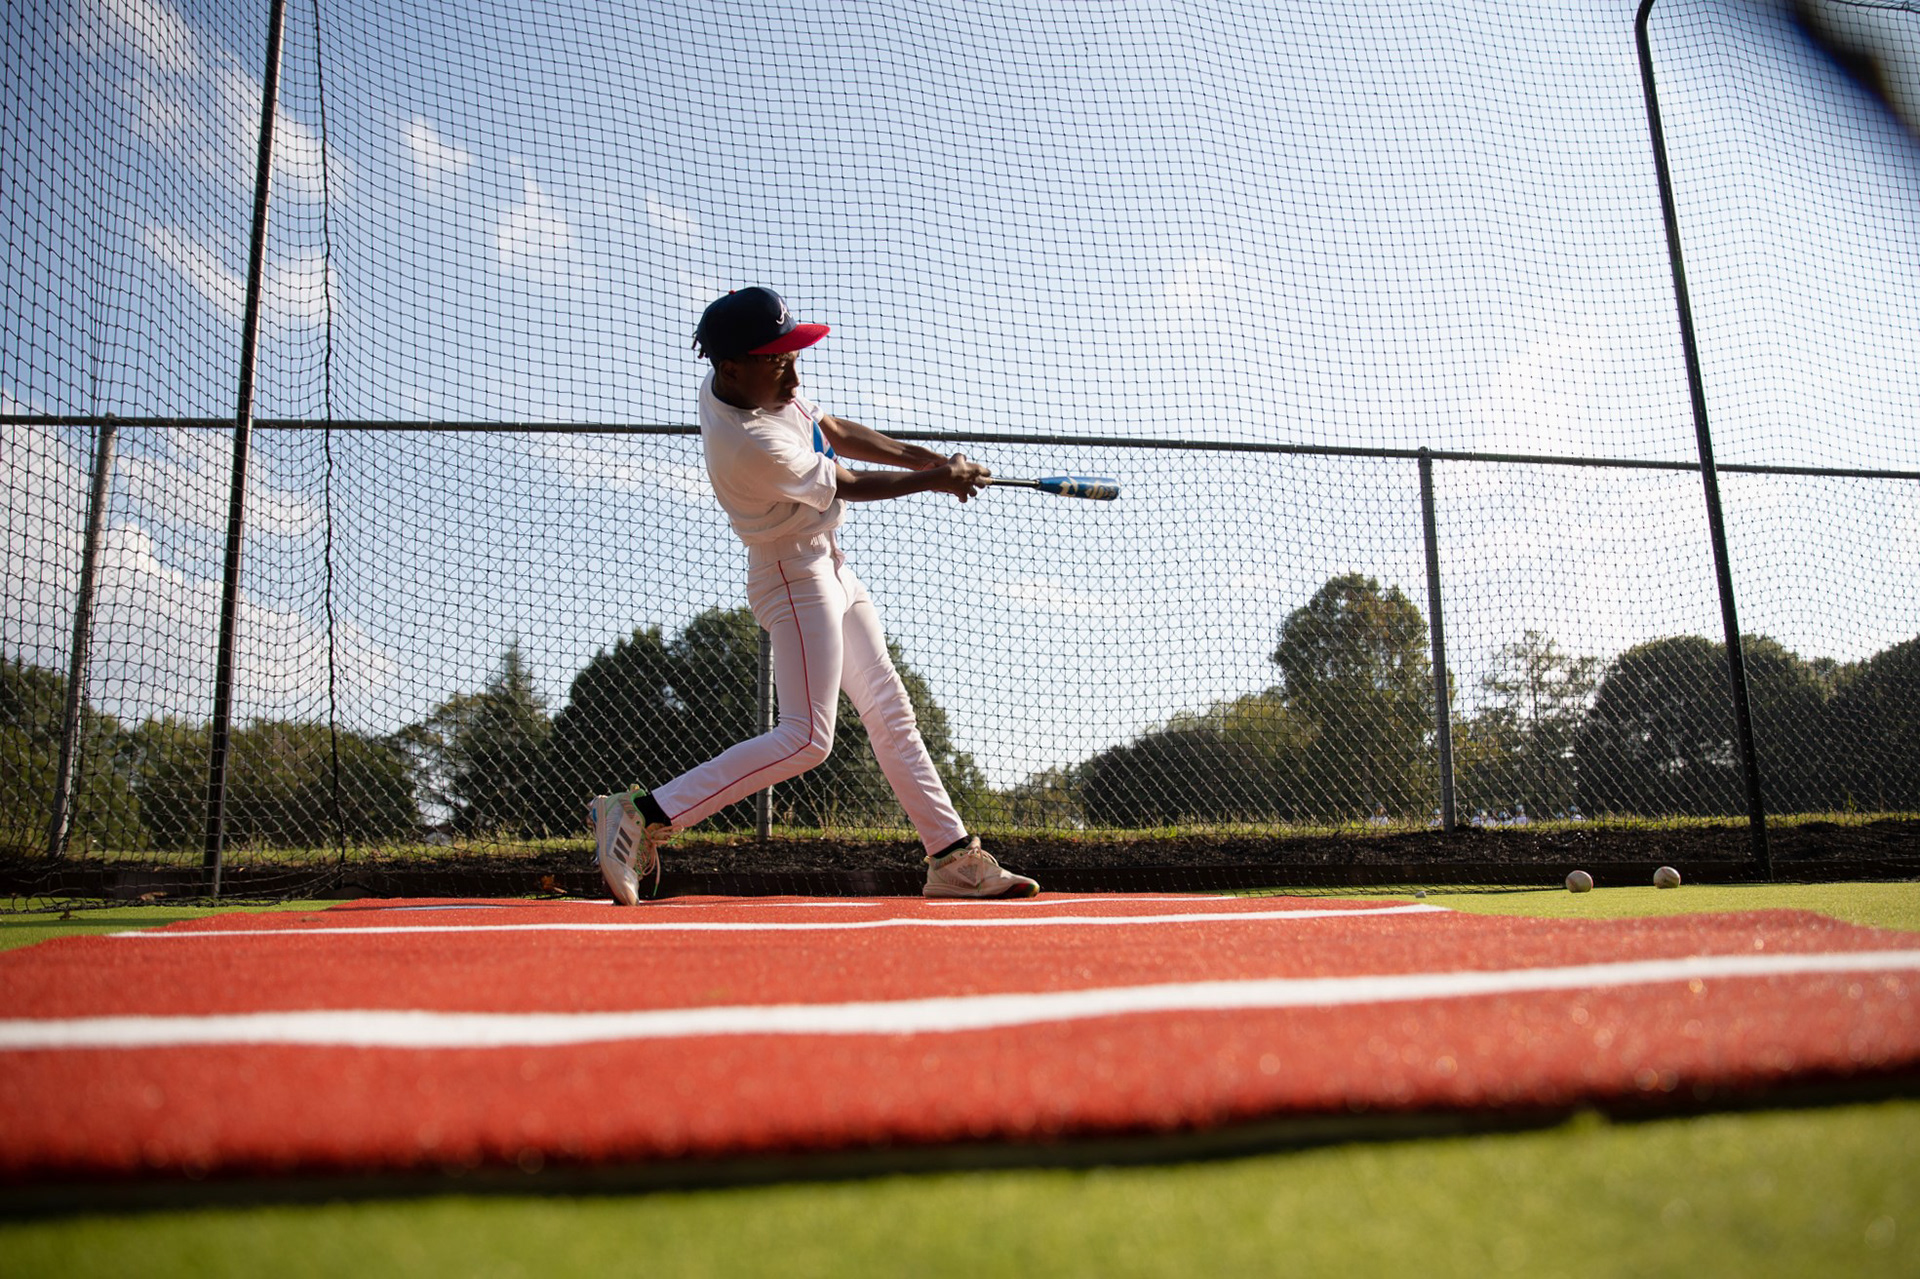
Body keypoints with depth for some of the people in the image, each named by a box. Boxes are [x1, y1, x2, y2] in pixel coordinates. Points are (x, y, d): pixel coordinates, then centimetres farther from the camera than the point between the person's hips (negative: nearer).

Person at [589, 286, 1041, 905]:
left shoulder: (762, 384, -3)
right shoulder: (750, 446, -29)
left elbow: (836, 432, 11)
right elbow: (847, 484, -15)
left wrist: (927, 457, 4)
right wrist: (934, 480, -1)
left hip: (828, 567, 10)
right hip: (794, 576, -10)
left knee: (892, 715, 10)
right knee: (807, 737, -17)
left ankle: (954, 857, 16)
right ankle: (644, 815, -13)